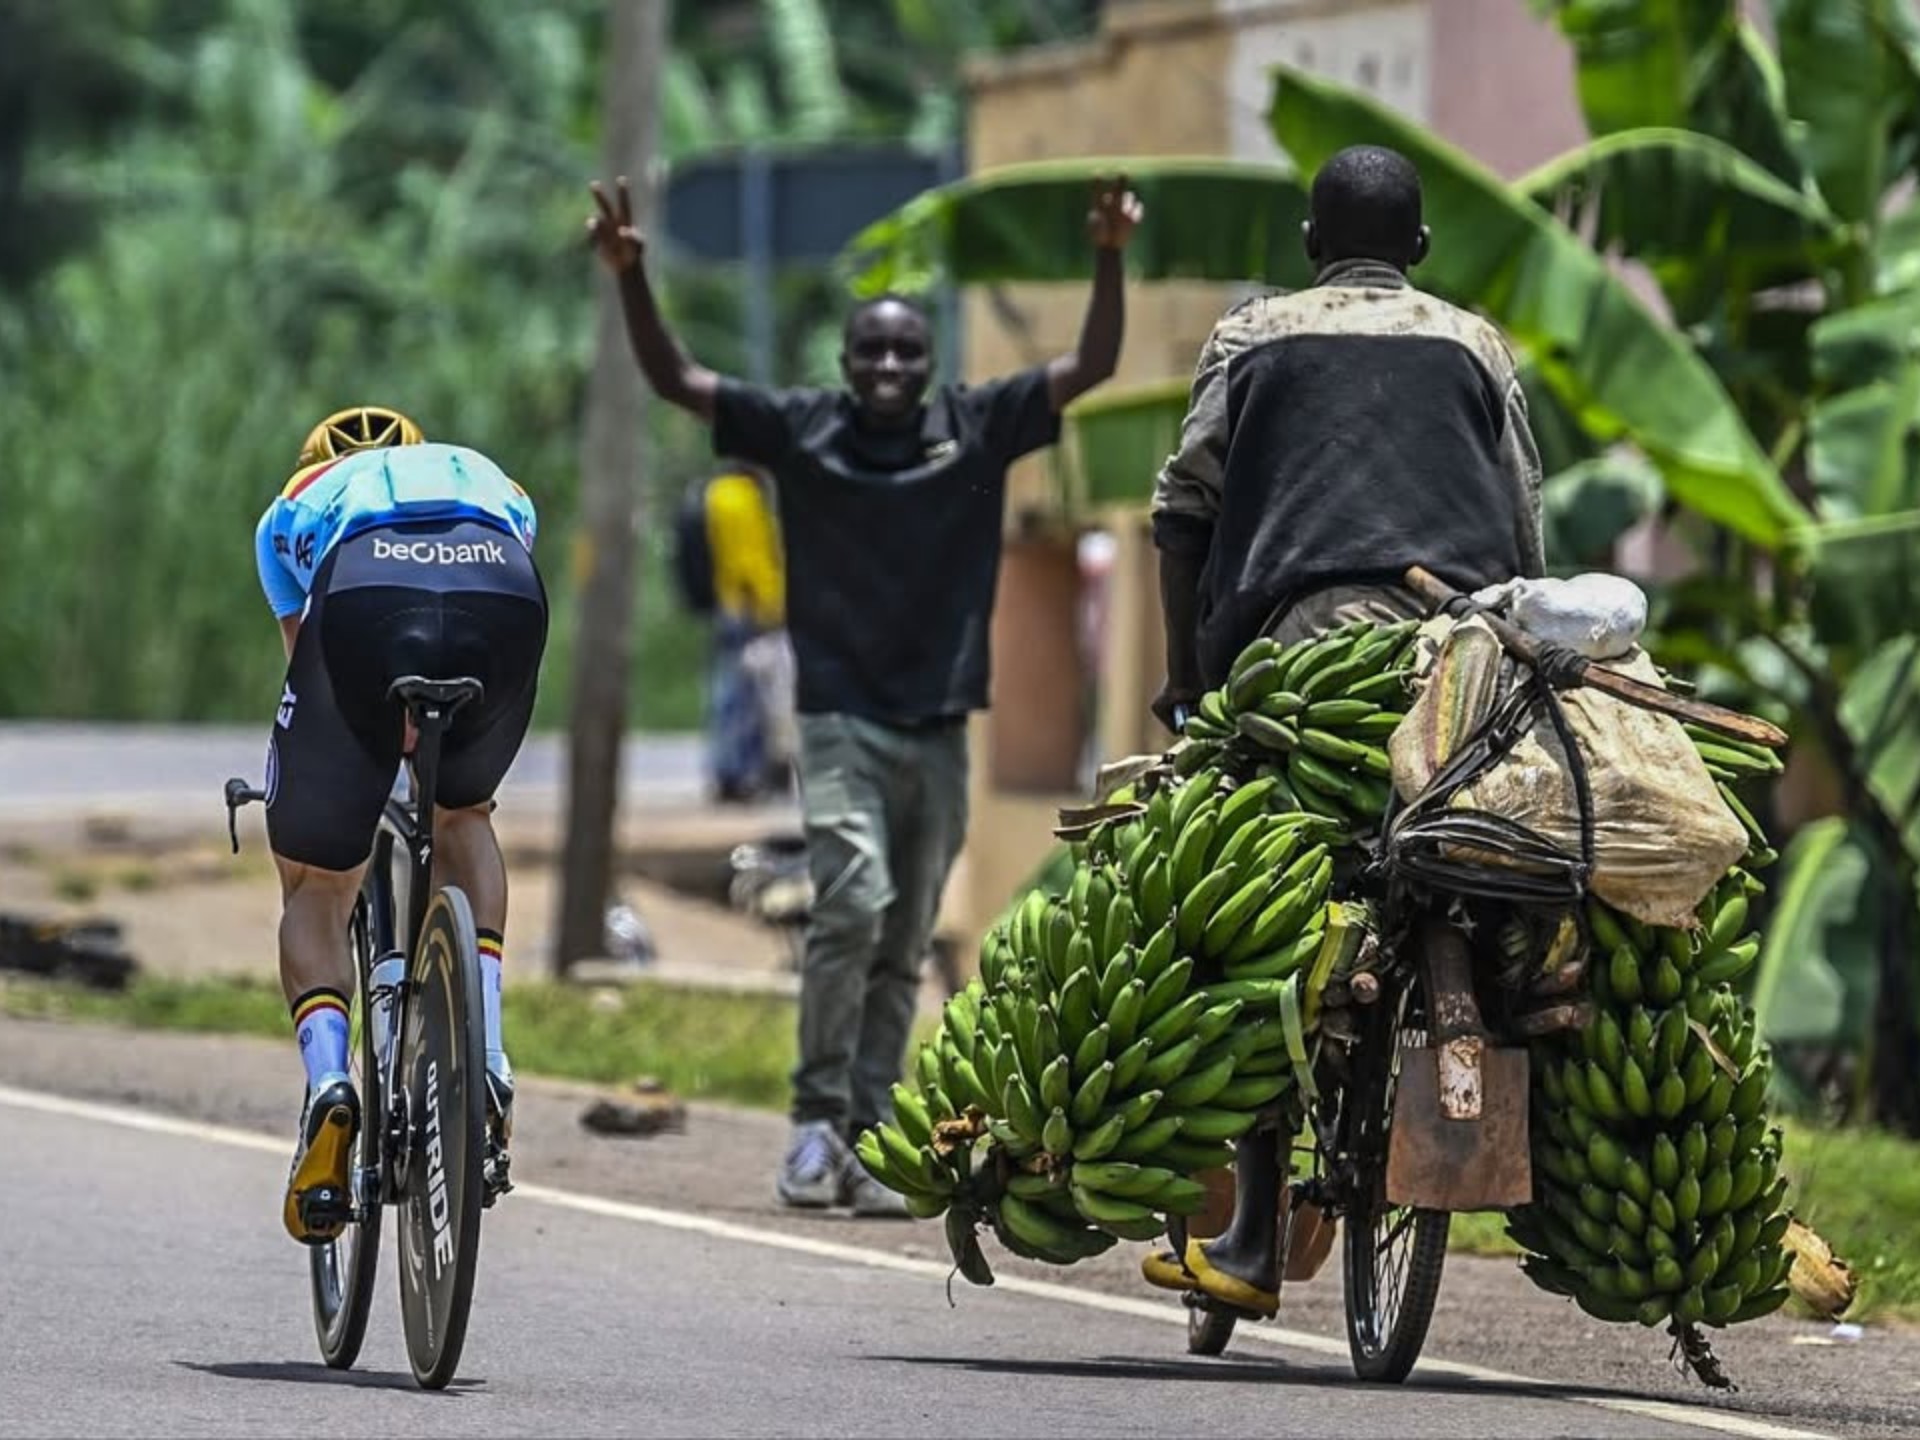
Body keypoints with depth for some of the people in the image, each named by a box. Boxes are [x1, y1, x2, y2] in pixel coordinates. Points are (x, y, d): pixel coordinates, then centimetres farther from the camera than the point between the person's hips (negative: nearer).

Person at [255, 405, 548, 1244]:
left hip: (363, 600, -1)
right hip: (506, 595, 1)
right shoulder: (487, 477, 45)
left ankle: (326, 1078, -11)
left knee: (315, 884, 15)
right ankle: (485, 1062, 14)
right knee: (464, 813, 31)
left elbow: (302, 651, 47)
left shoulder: (295, 504, 41)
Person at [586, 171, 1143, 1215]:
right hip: (842, 723, -3)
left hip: (940, 731, 3)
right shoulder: (801, 431, 0)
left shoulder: (977, 429, 3)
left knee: (902, 952, 6)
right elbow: (674, 380, -2)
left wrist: (1108, 261, -13)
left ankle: (865, 1142, 9)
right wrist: (630, 279, -14)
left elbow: (1091, 368, 1)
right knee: (853, 902, -21)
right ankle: (818, 1118, -12)